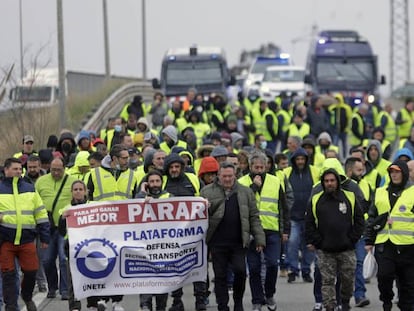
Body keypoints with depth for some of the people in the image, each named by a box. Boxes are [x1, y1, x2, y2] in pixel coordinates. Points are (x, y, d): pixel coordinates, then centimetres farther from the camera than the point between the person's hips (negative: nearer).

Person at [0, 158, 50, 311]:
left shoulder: (30, 189, 13)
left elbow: (41, 214, 15)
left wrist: (44, 238, 11)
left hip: (27, 239, 2)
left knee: (31, 271, 3)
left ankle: (27, 297, 29)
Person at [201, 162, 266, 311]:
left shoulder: (246, 192, 9)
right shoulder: (207, 192, 5)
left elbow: (254, 217, 10)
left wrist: (259, 239, 5)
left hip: (238, 242, 0)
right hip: (217, 242, 0)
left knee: (240, 271, -6)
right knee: (220, 276, 3)